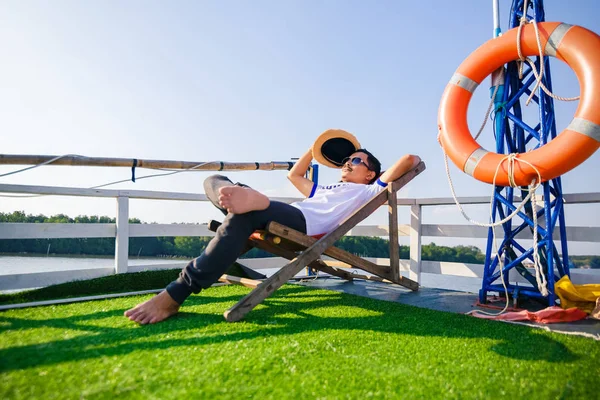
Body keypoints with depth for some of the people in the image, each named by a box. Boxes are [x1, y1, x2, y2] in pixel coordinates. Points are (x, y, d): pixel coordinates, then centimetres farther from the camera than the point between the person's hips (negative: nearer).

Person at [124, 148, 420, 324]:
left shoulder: (367, 191, 21)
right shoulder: (325, 189, 41)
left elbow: (412, 161, 15)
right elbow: (294, 174, 51)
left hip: (303, 222, -9)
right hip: (279, 218, 9)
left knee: (244, 214, -37)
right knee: (214, 181, 0)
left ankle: (174, 296, -39)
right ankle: (243, 195, -38)